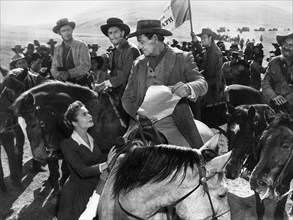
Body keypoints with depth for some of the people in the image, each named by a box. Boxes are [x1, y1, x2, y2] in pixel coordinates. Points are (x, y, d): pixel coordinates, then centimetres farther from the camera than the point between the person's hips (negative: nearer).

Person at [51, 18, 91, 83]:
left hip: (80, 82, -4)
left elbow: (86, 66, -11)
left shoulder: (82, 46, -3)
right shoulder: (57, 49, 12)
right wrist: (58, 75, -15)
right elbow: (54, 68, 10)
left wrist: (68, 73, -24)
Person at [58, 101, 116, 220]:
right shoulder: (67, 144, -14)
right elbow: (82, 171, -25)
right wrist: (105, 165, -38)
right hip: (78, 193, -5)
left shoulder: (93, 139, 6)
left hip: (96, 188, 5)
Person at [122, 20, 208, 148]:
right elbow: (127, 98, 11)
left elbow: (202, 84, -9)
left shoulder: (182, 58, 1)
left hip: (173, 125, -2)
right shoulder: (138, 64, 11)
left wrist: (187, 89, -33)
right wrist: (139, 114, -10)